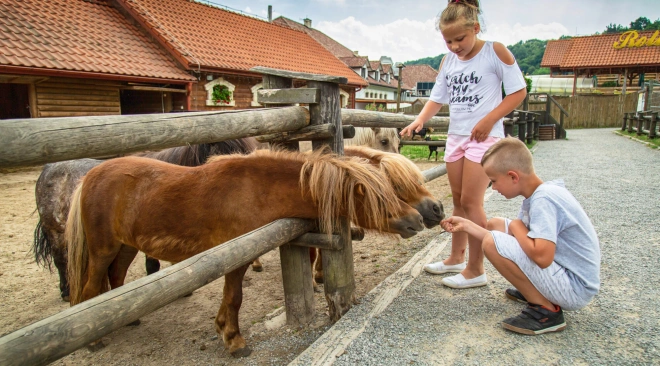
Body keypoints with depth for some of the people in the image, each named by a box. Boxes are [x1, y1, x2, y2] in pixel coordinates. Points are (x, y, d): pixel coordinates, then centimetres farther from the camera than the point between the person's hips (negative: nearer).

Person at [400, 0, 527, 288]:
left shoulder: (495, 51, -8)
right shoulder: (448, 61, 7)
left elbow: (519, 91, -8)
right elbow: (437, 98, 6)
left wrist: (489, 120, -18)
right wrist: (419, 120, -13)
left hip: (484, 137, -6)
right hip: (455, 136, 6)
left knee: (470, 201, -8)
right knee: (458, 200, 13)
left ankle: (476, 270, 4)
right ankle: (456, 258, 27)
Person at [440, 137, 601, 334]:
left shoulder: (544, 199, -24)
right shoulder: (536, 195, 4)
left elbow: (542, 256, -34)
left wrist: (517, 226, -17)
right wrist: (466, 225, 8)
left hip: (575, 288, -10)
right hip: (561, 269, 10)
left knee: (491, 242, -23)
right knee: (495, 224, 11)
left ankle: (546, 310, -10)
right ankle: (534, 290, 15)